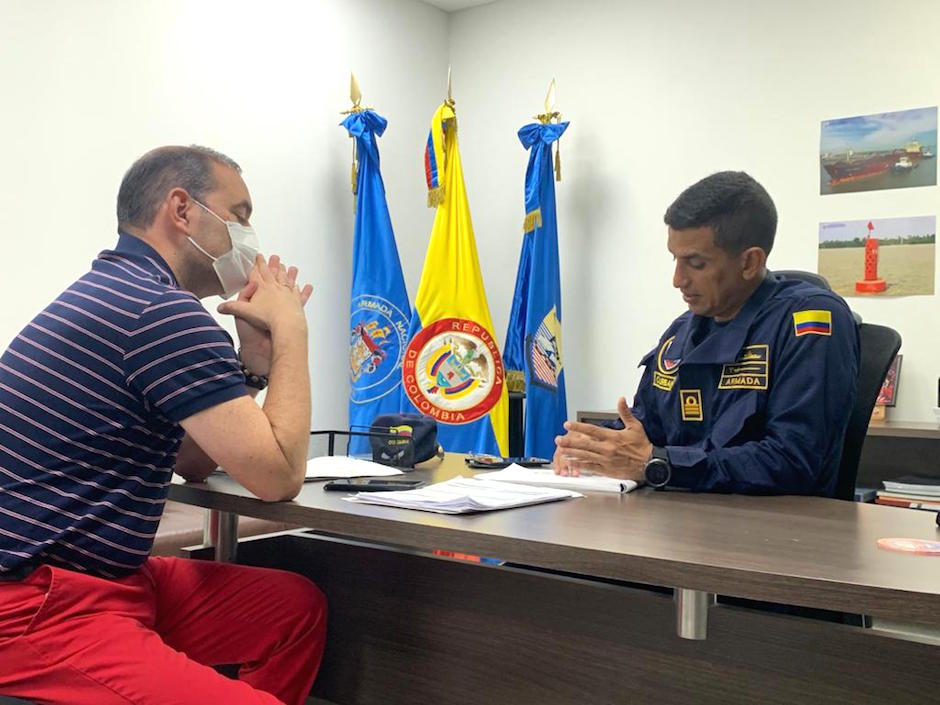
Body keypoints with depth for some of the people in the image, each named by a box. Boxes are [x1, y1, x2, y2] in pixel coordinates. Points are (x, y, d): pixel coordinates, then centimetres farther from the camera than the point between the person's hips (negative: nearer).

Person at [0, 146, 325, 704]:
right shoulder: (161, 311, -18)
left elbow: (193, 464, 19)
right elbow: (278, 476, -17)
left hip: (106, 576, 10)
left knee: (298, 607, 8)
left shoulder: (113, 293, 15)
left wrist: (254, 359, 9)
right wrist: (290, 330, -6)